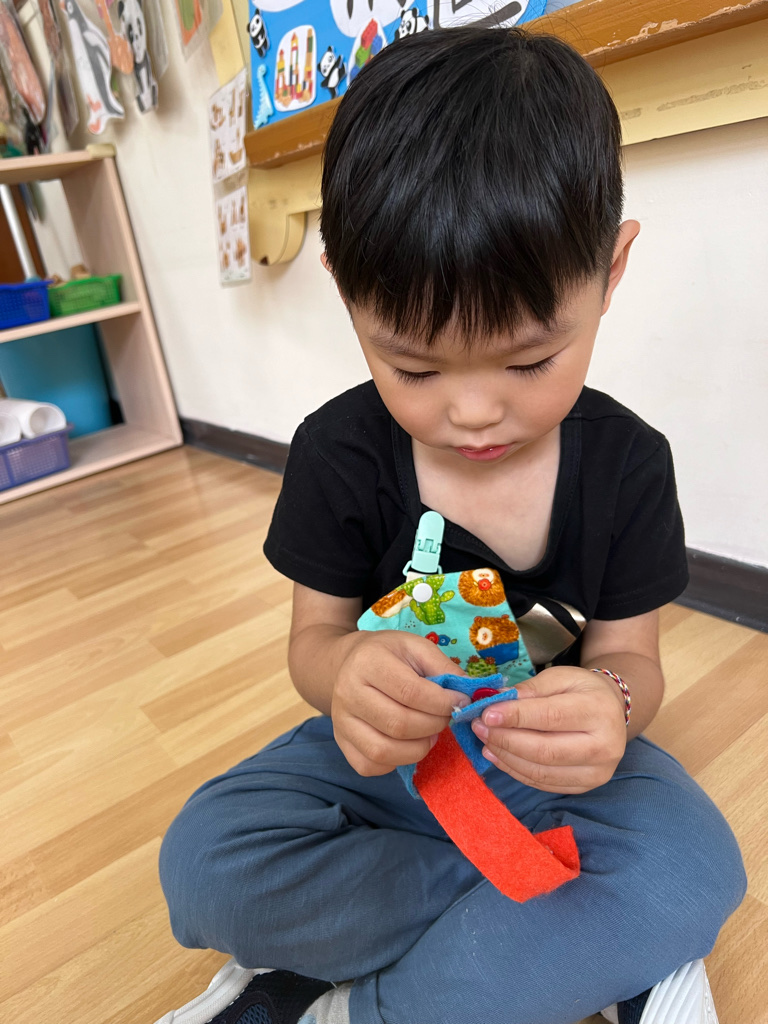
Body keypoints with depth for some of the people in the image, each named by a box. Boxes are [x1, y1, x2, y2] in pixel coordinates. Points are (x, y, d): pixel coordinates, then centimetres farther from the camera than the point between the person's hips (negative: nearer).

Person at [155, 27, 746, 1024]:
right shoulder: (340, 453, -14)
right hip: (386, 756, 1)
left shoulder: (627, 461, -12)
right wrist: (345, 670, -33)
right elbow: (314, 633, -7)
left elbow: (630, 654, -6)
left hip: (550, 764, 0)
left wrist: (608, 706, -32)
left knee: (694, 870, -29)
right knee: (203, 861, -23)